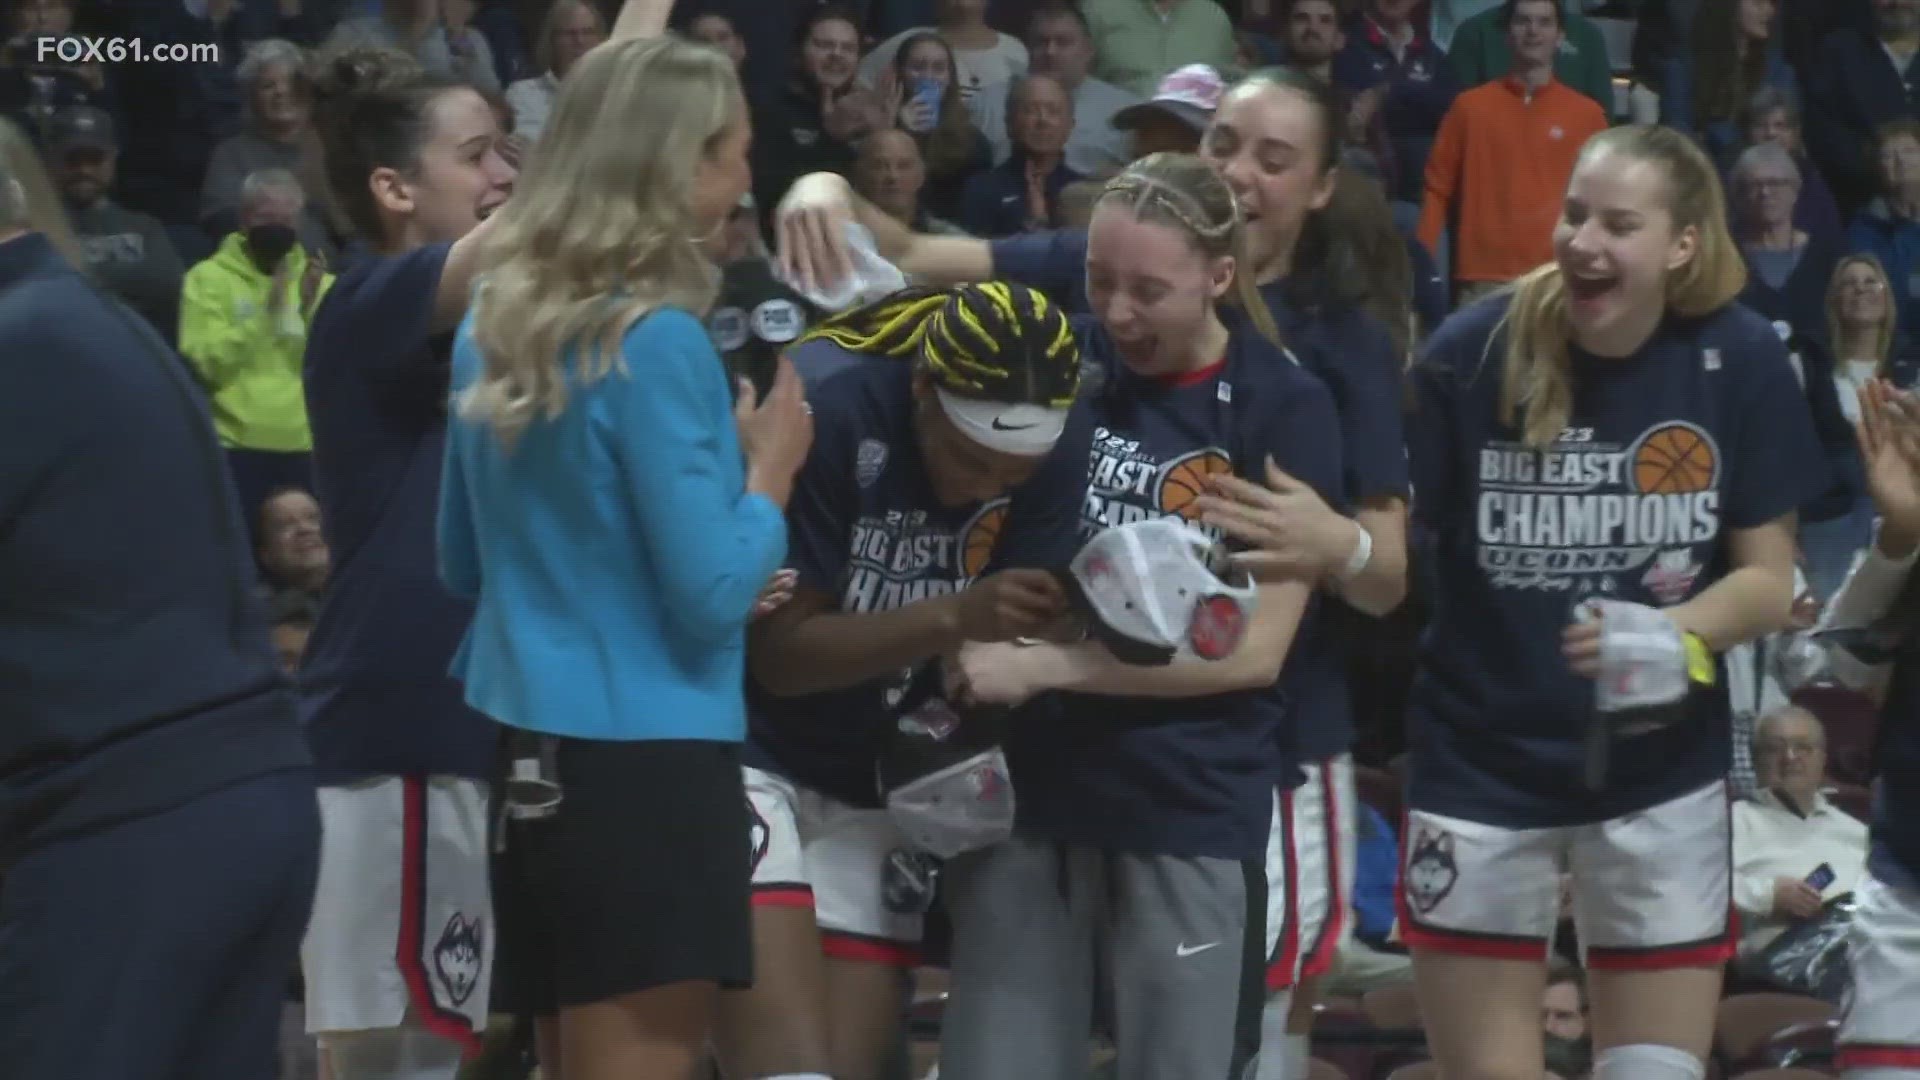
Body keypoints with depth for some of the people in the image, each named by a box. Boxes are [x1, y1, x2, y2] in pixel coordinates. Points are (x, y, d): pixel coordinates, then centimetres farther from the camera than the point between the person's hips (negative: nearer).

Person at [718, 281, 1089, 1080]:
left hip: (876, 784, 5)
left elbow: (1004, 640, -9)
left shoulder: (1056, 445, -10)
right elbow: (780, 652, -20)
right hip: (743, 755, -5)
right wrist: (955, 617, -32)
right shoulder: (826, 404, -23)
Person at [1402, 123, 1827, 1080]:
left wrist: (1672, 633, -24)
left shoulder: (1741, 362, -9)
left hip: (1662, 774, 1)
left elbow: (1769, 580, -5)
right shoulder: (1472, 354, -13)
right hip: (1482, 766, -1)